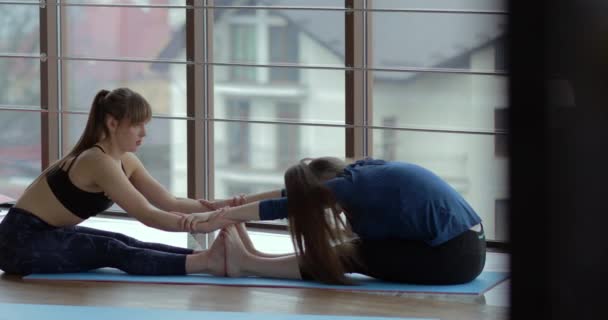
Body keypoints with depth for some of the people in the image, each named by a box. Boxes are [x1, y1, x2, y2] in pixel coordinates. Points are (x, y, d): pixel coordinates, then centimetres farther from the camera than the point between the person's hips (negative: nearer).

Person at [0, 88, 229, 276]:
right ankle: (204, 263, -36)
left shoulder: (125, 161, 5)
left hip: (50, 234, 9)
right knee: (113, 252, -23)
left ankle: (205, 257, -22)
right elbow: (147, 215, -28)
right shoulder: (99, 162, -24)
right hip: (22, 240, -9)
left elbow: (171, 204, 5)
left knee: (126, 244, -9)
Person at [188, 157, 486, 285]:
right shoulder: (360, 173, 9)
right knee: (355, 249, 10)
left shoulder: (354, 186, -15)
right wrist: (236, 202, 20)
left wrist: (220, 216, -2)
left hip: (455, 256, -8)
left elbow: (282, 207, -9)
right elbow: (296, 194, 18)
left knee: (351, 256, -2)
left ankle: (248, 263, 7)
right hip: (462, 247, 8)